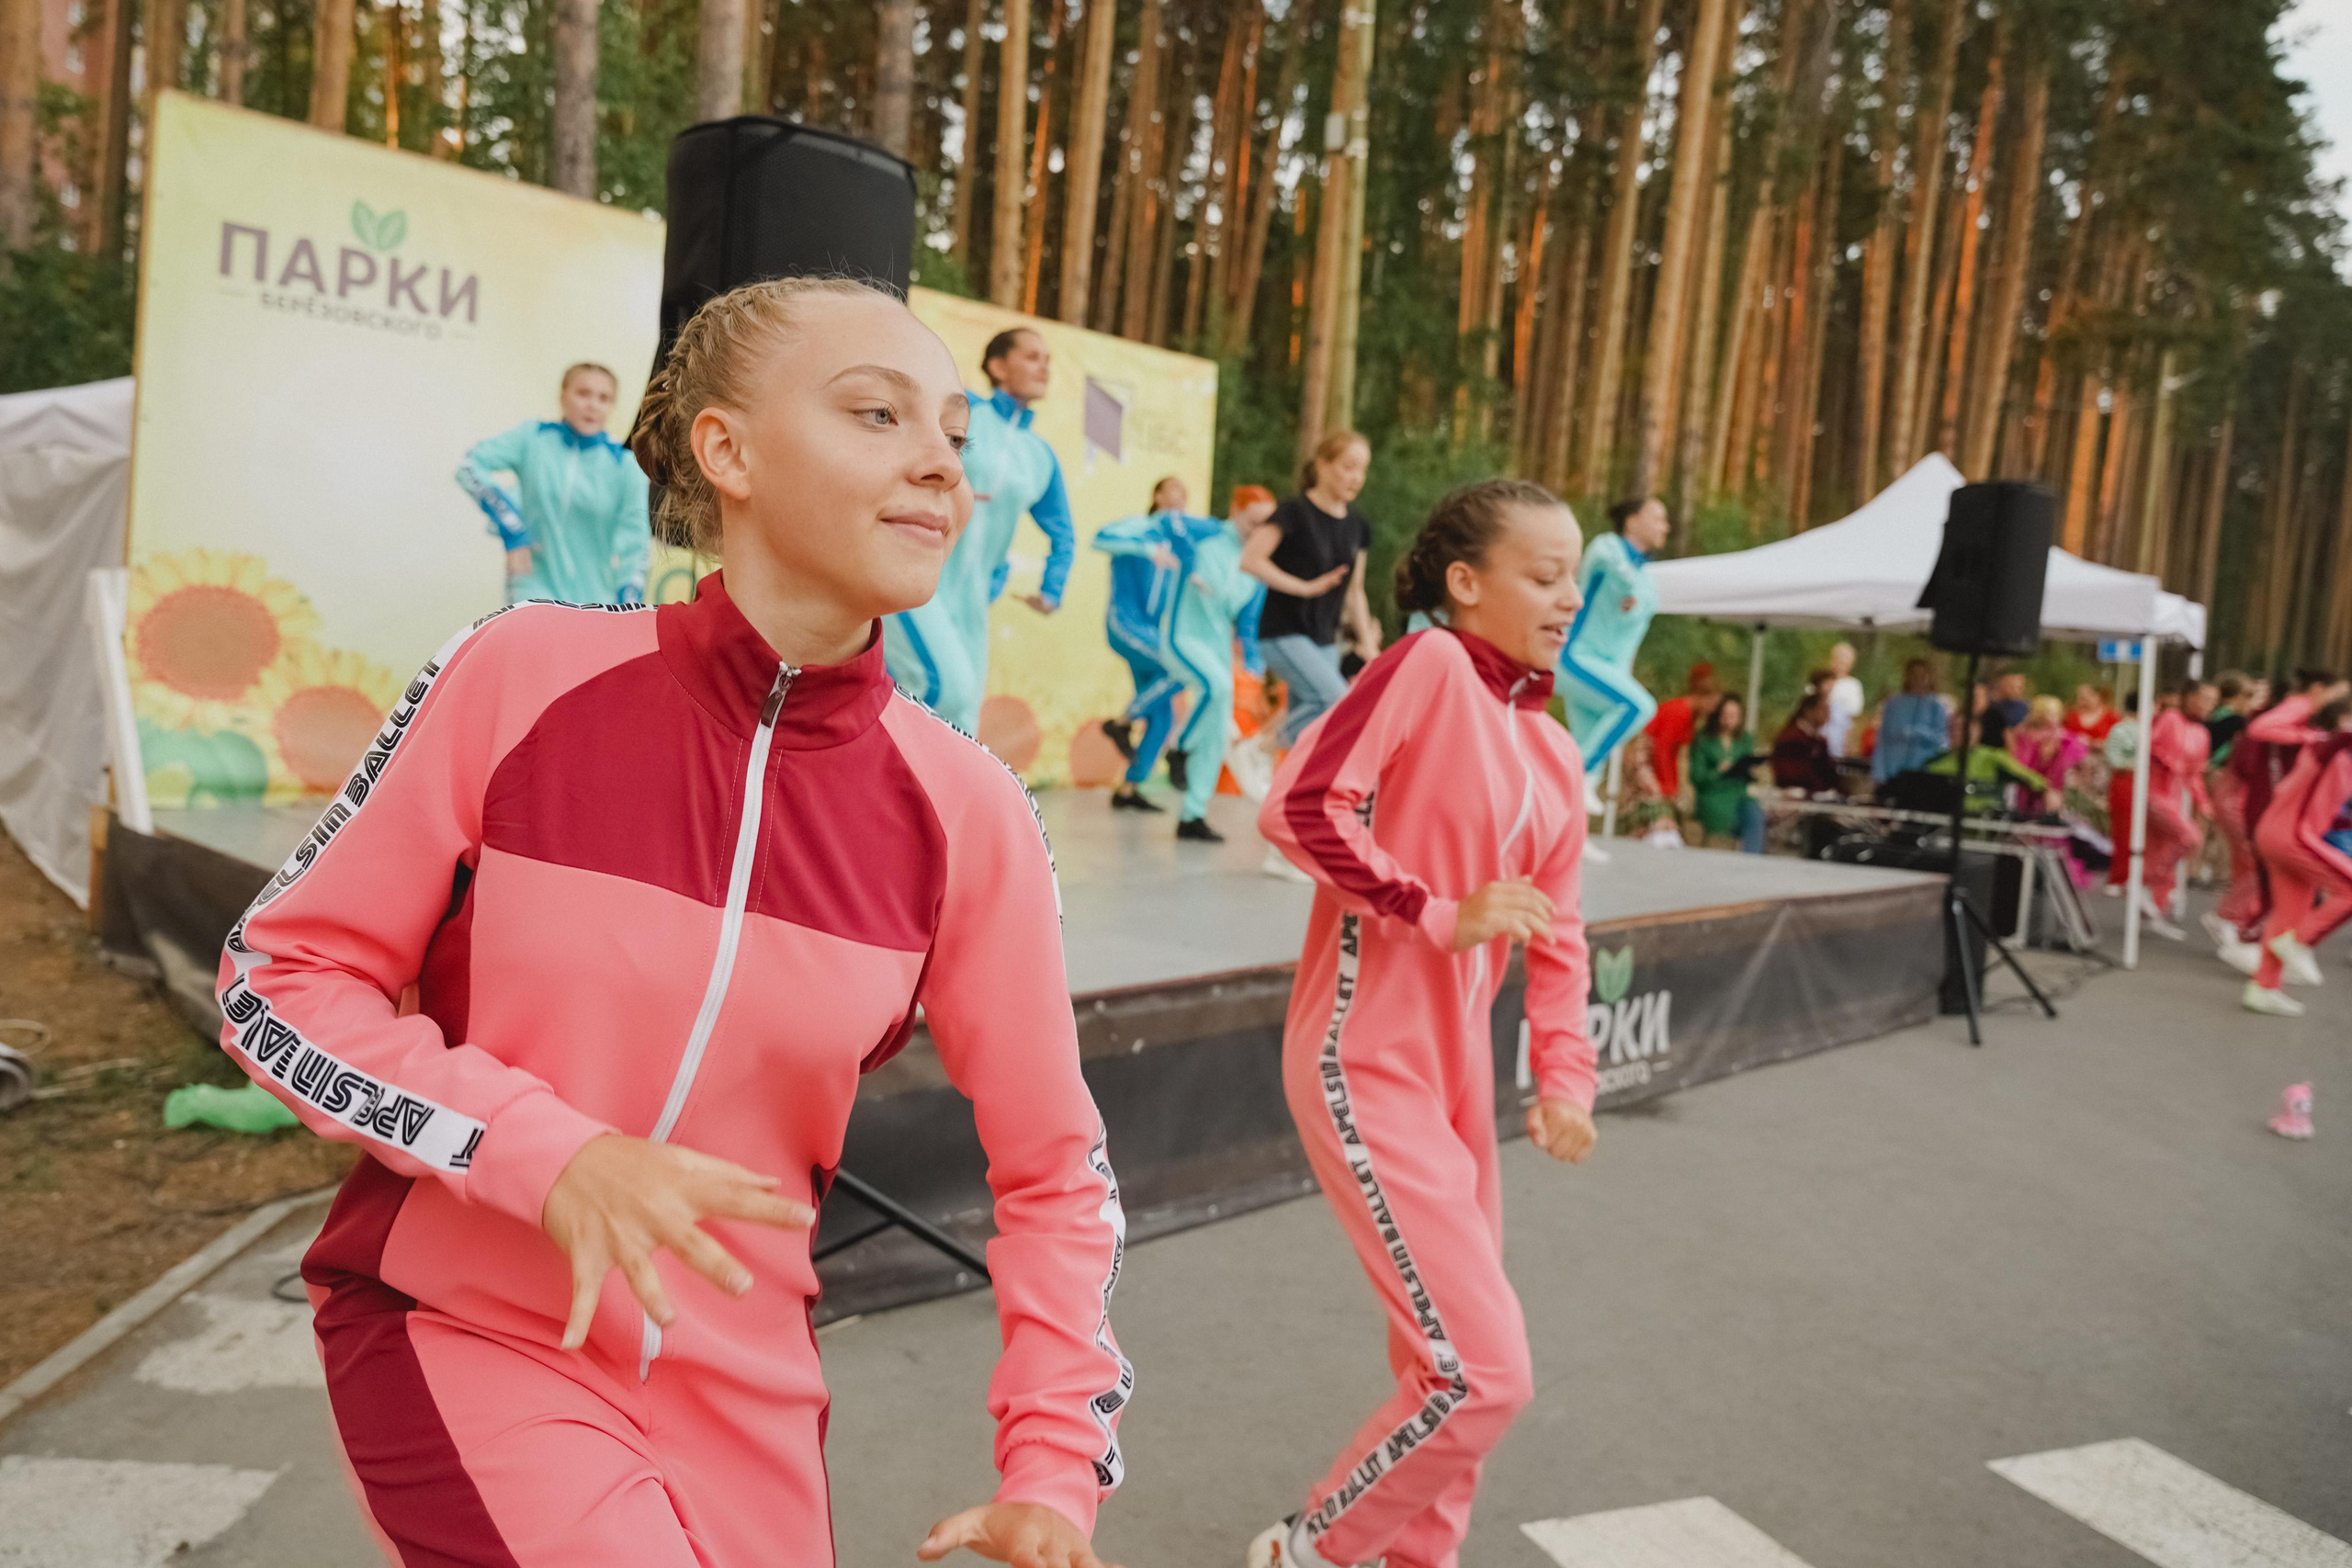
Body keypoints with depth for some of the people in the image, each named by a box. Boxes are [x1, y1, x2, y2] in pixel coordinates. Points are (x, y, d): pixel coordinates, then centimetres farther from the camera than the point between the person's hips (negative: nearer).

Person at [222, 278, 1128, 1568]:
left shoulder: (963, 811, -11)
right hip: (458, 1330, -2)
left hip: (743, 1391, 3)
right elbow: (276, 977, -6)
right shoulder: (524, 675, -14)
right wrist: (546, 1150, -20)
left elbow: (1055, 1173, 0)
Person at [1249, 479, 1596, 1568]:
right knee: (1484, 1373, -7)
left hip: (1457, 1070, 8)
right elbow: (1298, 808, -22)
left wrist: (1563, 1078, 2)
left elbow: (1555, 939, 14)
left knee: (1445, 1368, 18)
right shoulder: (1430, 665, -12)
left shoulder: (1555, 758, 10)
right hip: (1363, 1063, -8)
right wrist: (1441, 914, -23)